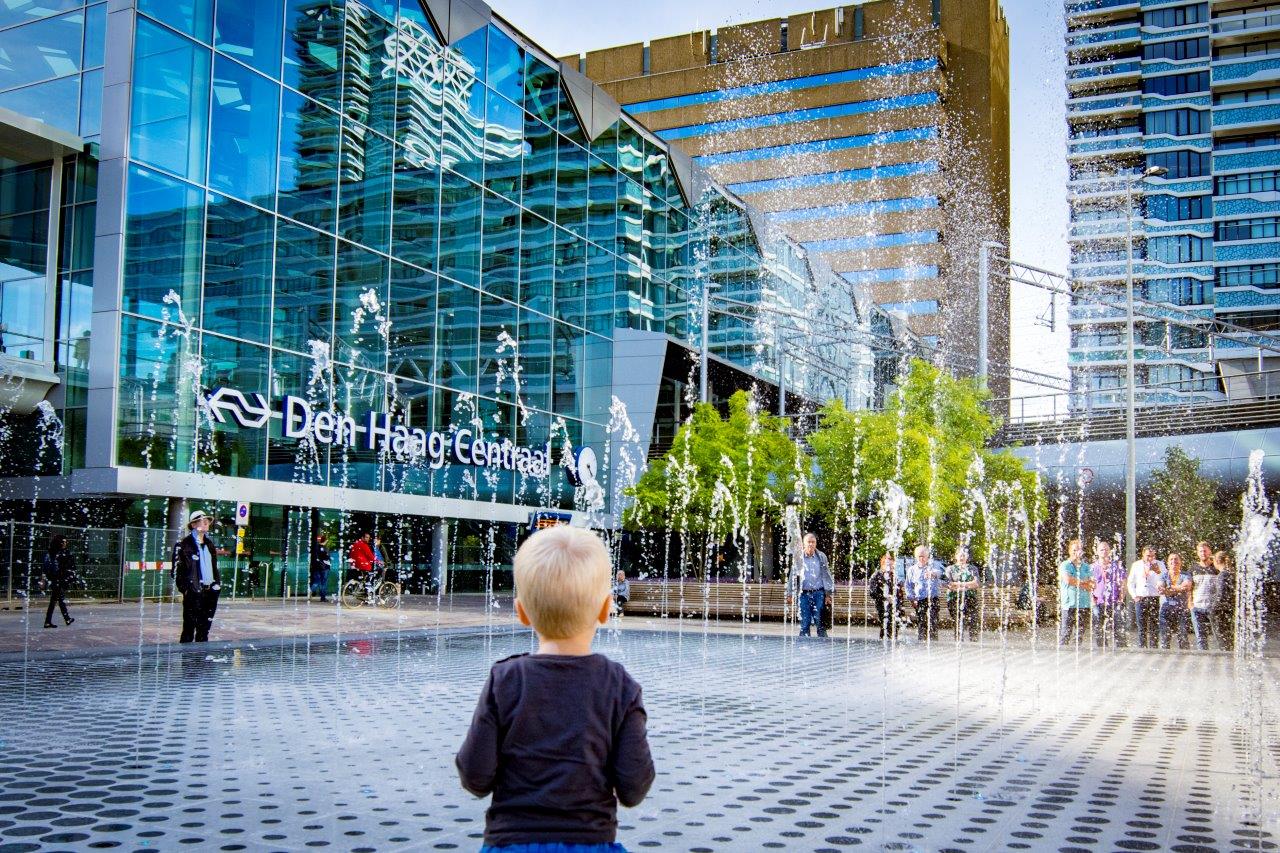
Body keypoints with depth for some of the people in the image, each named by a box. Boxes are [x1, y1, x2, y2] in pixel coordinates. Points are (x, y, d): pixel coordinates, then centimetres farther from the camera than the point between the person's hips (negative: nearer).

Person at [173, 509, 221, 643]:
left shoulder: (210, 544, 16)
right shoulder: (183, 544, -6)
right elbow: (177, 569, -9)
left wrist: (217, 582, 14)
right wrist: (184, 588, -14)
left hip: (210, 591, 7)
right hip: (193, 592, -6)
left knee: (204, 628, 11)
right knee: (189, 628, -3)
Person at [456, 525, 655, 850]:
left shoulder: (504, 681, -9)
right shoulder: (621, 686, -7)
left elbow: (475, 777, -9)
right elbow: (634, 789, -8)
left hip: (512, 839, 0)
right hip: (593, 841, 1)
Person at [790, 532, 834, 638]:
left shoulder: (822, 557, 6)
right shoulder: (798, 558, 4)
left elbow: (827, 575, 9)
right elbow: (794, 576, 8)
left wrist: (828, 593, 4)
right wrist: (793, 594, 5)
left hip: (818, 593, 0)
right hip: (804, 594, 0)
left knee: (819, 621, -3)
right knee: (804, 622, 1)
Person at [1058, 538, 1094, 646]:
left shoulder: (1086, 567, 15)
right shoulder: (1064, 565, 4)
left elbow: (1092, 584, 5)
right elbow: (1067, 580, -14)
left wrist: (1077, 582, -8)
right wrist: (1084, 583, -3)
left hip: (1084, 604, 4)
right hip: (1069, 604, -4)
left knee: (1080, 633, 4)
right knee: (1065, 633, -7)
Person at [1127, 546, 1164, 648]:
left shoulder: (1159, 565, 7)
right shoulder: (1136, 565, 12)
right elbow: (1130, 582, 16)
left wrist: (1158, 572, -20)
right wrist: (1134, 595, 3)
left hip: (1155, 598, -1)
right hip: (1140, 599, 1)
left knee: (1153, 627, -4)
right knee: (1141, 627, 1)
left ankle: (1153, 650, -2)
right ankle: (1142, 649, 4)